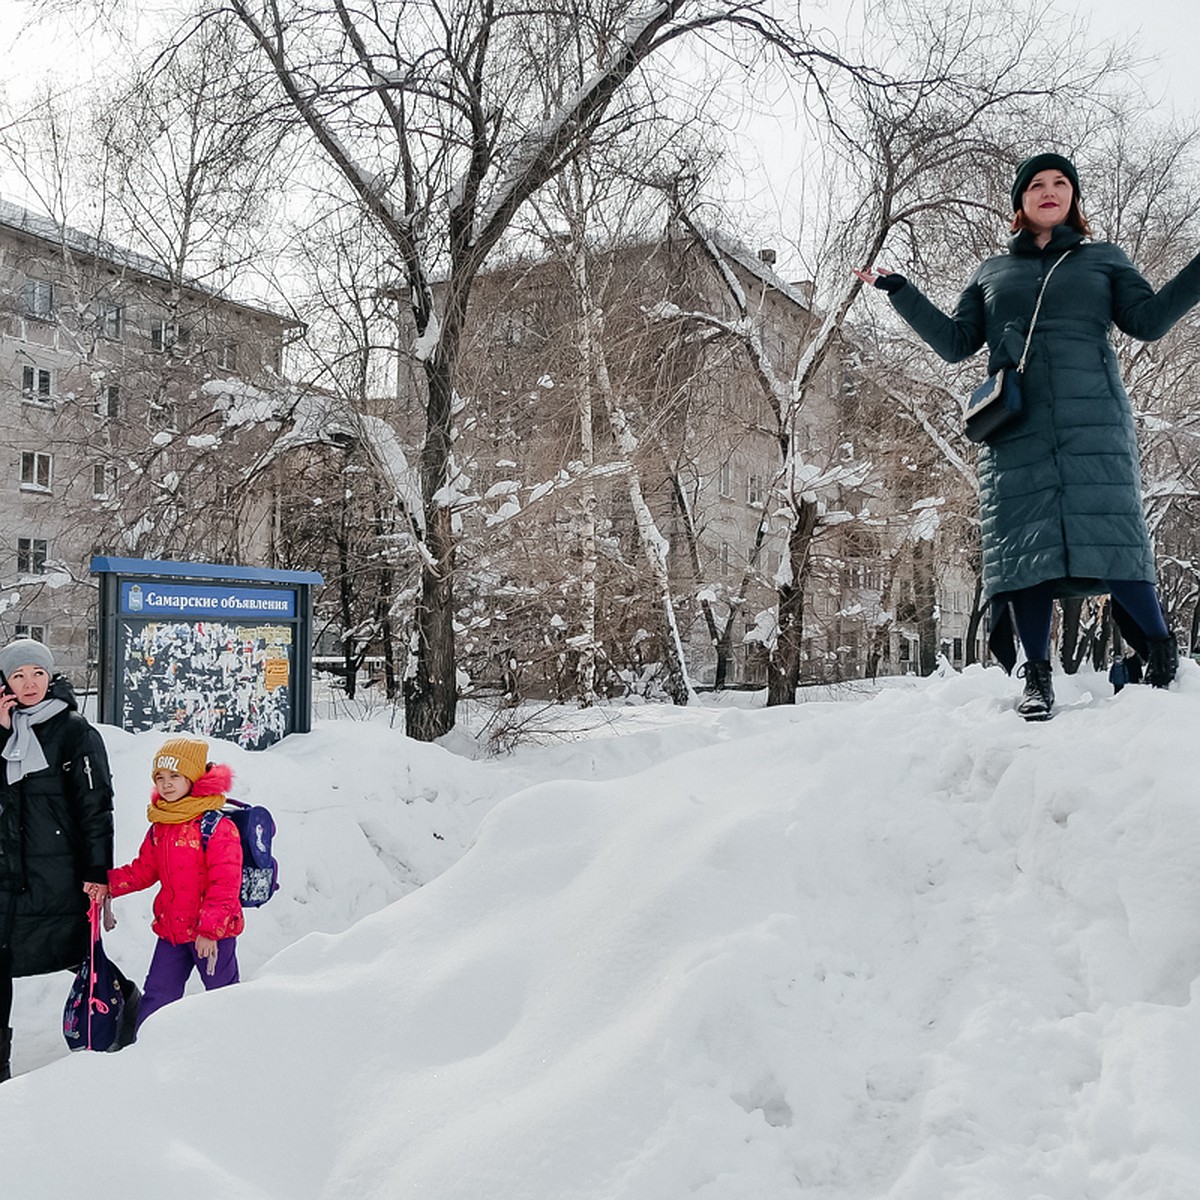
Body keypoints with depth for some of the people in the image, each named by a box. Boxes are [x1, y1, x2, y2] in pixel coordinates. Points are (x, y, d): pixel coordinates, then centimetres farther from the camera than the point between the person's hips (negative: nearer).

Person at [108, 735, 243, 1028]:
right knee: (155, 996, 13)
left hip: (213, 932, -7)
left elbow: (225, 884, -18)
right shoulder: (158, 828, 7)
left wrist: (210, 929, -21)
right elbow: (142, 871, 15)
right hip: (171, 930, 7)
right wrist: (105, 883, 0)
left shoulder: (217, 827, -16)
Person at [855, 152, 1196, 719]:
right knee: (1025, 541, -7)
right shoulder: (991, 272, 24)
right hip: (1014, 427, 1)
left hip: (1093, 421, -1)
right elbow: (954, 342, 20)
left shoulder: (1104, 259, 22)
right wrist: (899, 290, 17)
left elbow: (1148, 319, 11)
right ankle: (1036, 677, -3)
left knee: (1110, 534, -14)